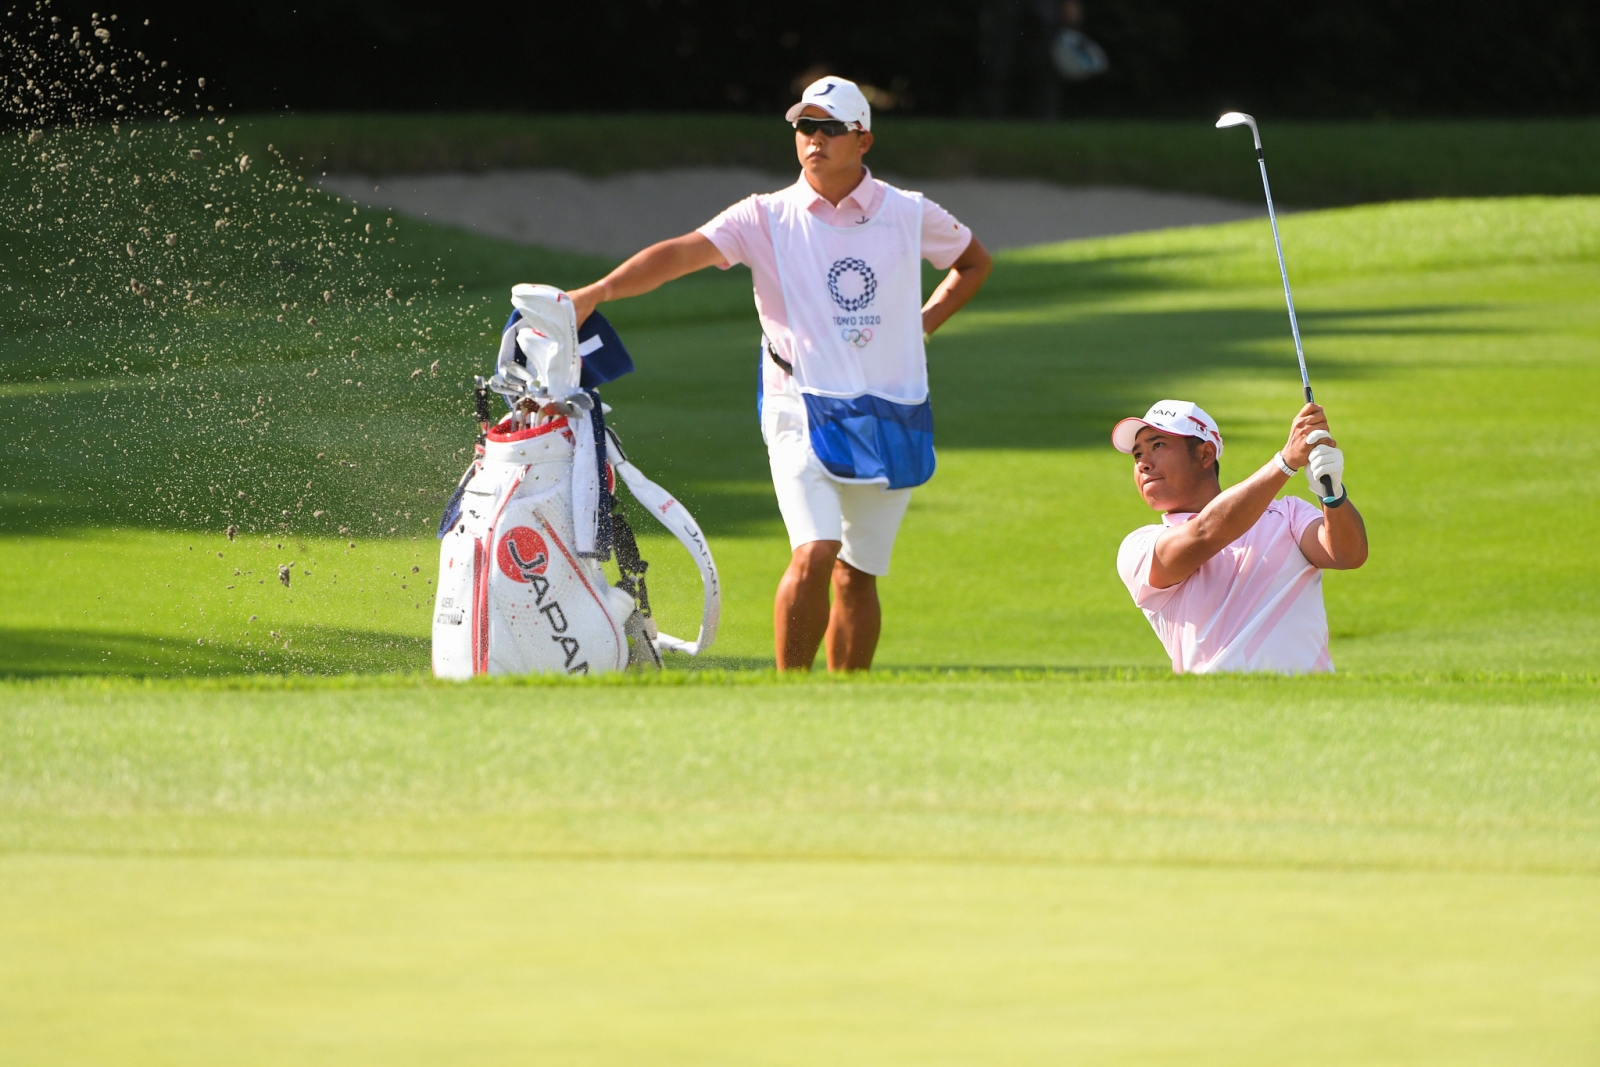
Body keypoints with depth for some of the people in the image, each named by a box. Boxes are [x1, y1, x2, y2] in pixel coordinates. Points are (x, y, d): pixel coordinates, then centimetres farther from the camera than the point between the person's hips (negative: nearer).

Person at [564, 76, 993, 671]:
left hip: (890, 418, 2)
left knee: (857, 576, 6)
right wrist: (599, 291, -32)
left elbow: (974, 263, 23)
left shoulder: (908, 215, 4)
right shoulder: (767, 217, -3)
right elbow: (682, 253, -17)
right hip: (803, 410, -2)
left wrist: (923, 324, 7)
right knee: (814, 556, -19)